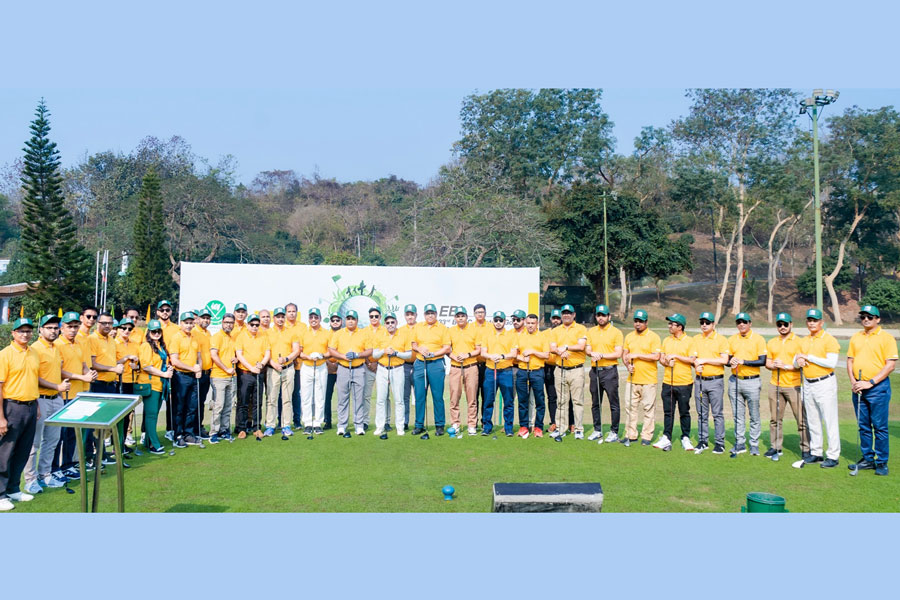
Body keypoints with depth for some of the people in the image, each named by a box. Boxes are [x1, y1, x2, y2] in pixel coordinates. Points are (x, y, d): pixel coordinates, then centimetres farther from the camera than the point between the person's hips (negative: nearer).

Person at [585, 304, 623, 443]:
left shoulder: (616, 332, -2)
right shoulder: (591, 331, 12)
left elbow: (618, 353, -8)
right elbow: (587, 349, 8)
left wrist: (601, 355, -16)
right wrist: (592, 354, -14)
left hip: (609, 370, -5)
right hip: (595, 370, 5)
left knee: (614, 404, -2)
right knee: (595, 403, 10)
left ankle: (614, 432, 6)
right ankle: (597, 430, 20)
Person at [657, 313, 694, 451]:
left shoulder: (689, 341, -3)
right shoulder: (666, 340, 12)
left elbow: (692, 360, -11)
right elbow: (661, 358, 13)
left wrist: (676, 356, -13)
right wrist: (667, 363, -8)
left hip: (684, 383, -4)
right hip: (668, 382, 4)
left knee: (684, 412, 5)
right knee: (668, 412, 4)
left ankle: (686, 438, 16)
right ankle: (666, 438, 7)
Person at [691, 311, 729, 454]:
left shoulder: (721, 339, -1)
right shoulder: (696, 339, 12)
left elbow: (724, 360, -11)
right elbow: (693, 357, 6)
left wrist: (705, 360, -13)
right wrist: (696, 365, -15)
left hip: (716, 381, -4)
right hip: (700, 380, 4)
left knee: (717, 414, -2)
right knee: (702, 414, 9)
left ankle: (720, 443, 4)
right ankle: (703, 441, 16)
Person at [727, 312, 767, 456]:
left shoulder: (758, 339, -3)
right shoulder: (732, 339, 10)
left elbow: (762, 361, -10)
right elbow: (727, 359, 13)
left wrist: (744, 361, -19)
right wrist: (731, 362, -10)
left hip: (752, 381, -4)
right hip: (734, 381, 4)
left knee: (754, 416, 1)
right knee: (738, 415, 9)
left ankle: (754, 445, 10)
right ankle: (740, 444, 16)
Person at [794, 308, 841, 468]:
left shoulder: (829, 339, -8)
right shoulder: (803, 341, 14)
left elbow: (831, 362, -19)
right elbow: (797, 359, 17)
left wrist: (809, 357, -15)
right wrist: (798, 361, -7)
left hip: (825, 383, -7)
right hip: (808, 384, 7)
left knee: (830, 421, -6)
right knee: (812, 422, 12)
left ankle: (833, 456, -2)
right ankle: (816, 453, 21)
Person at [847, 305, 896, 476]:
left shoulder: (887, 338, -5)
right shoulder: (855, 338, 12)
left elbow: (890, 365, -10)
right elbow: (850, 360, 14)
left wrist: (870, 382, -15)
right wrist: (853, 381, -1)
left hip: (878, 387, -5)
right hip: (858, 388, 5)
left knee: (880, 427, -1)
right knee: (863, 426, 11)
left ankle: (882, 462, 8)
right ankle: (868, 459, 20)